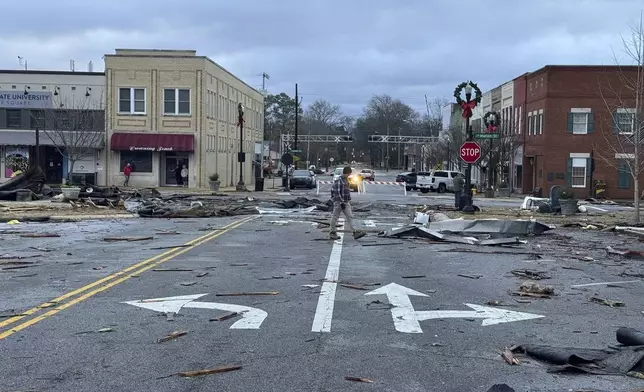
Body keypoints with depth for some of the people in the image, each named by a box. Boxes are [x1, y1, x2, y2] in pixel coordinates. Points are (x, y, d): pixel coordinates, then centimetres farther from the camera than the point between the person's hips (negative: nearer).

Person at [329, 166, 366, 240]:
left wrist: (349, 200, 20)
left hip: (346, 202, 8)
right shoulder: (338, 181, -16)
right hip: (338, 202, -8)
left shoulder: (346, 180, 12)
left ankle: (355, 232, -5)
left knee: (350, 217, 0)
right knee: (335, 217, 3)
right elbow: (337, 193, -20)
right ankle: (332, 233, 13)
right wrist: (341, 202, -22)